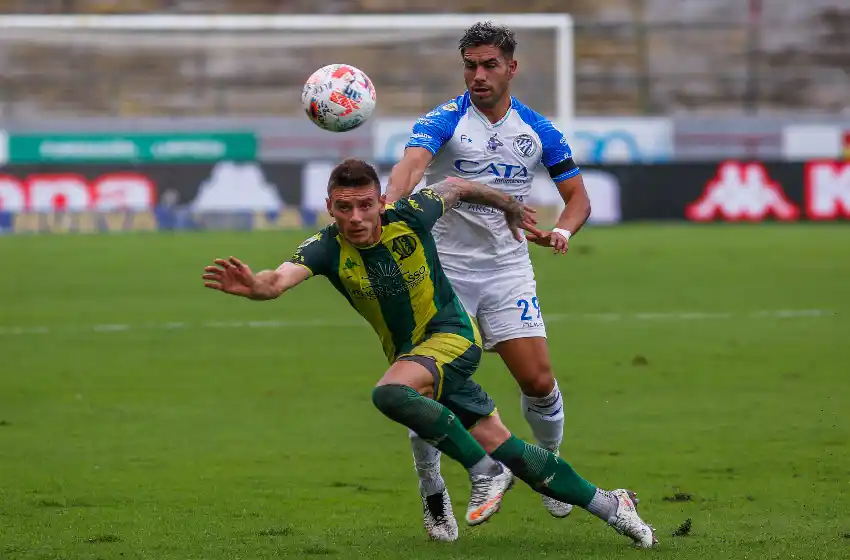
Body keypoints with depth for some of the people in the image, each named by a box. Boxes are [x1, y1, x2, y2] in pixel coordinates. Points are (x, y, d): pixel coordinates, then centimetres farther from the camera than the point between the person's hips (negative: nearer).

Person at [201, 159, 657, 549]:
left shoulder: (410, 217, -20)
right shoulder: (327, 249, -15)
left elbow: (455, 187, 2)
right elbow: (281, 278, -35)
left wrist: (509, 206, 20)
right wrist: (255, 285, -60)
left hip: (453, 336, -4)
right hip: (408, 352, 4)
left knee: (390, 392, -33)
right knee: (502, 447, 5)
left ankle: (485, 472, -16)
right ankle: (609, 506, 21)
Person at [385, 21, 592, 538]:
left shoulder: (539, 131, 2)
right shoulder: (443, 122, -9)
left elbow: (578, 196, 9)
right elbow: (412, 163, -30)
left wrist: (564, 230, -14)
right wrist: (388, 203, -52)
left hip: (508, 268, 2)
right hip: (444, 268, -2)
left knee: (539, 381, -6)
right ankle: (433, 495, 11)